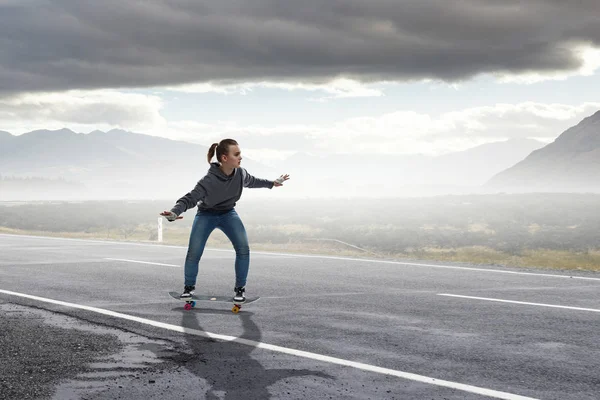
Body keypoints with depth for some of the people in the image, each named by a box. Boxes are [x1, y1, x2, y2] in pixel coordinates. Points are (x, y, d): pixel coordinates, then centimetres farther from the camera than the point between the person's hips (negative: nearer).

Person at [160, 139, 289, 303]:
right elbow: (190, 198, -33)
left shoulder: (240, 173, -18)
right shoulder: (209, 180, -34)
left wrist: (272, 183, 19)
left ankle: (240, 289, 2)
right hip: (206, 215, -3)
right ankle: (189, 287, 18)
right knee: (193, 253, -9)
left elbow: (252, 181, 6)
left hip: (228, 214, 3)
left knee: (243, 248, -15)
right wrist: (175, 212, -52)